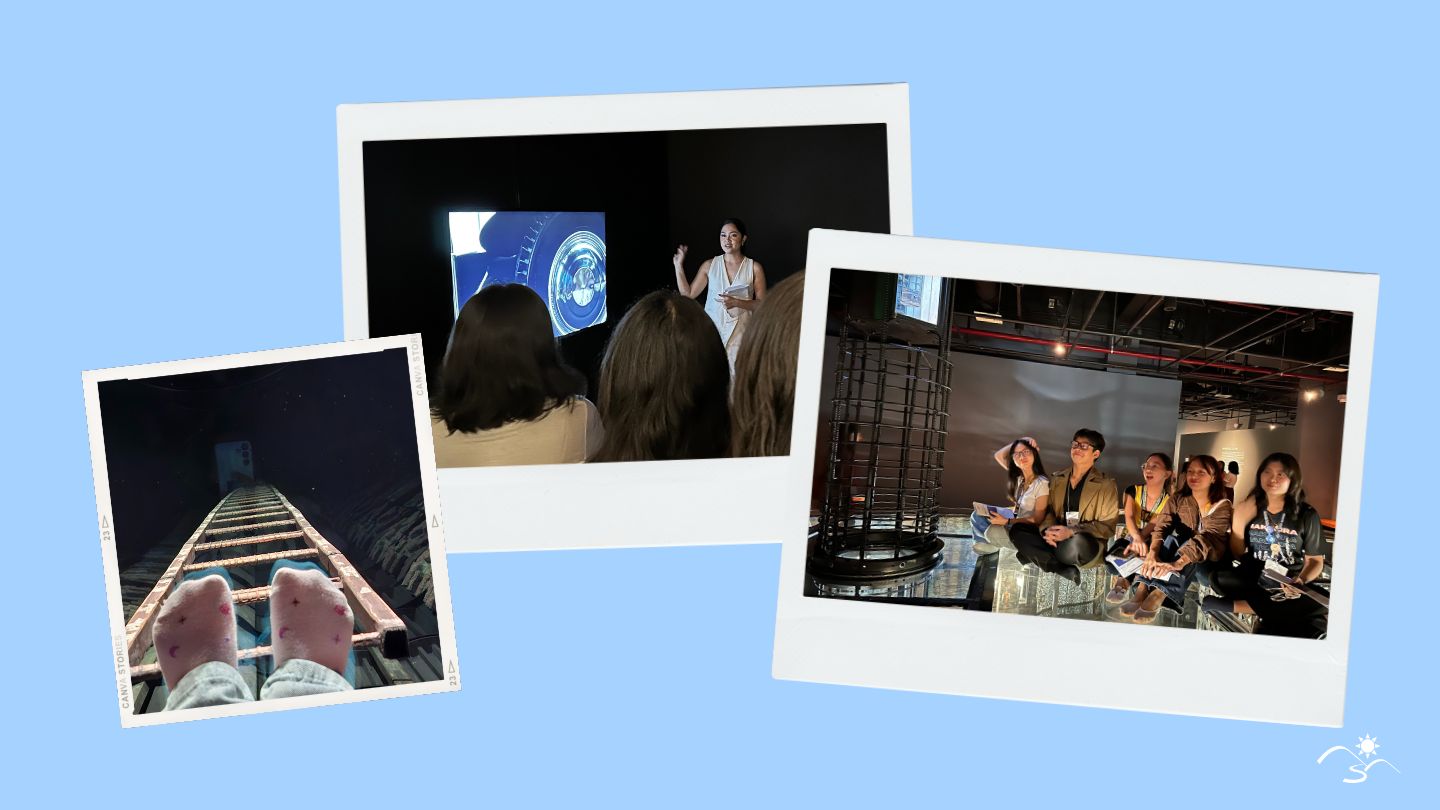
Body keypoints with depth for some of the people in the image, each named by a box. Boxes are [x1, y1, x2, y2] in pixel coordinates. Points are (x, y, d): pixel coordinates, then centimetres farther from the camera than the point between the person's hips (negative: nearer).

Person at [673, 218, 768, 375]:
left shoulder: (754, 268, 6)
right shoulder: (710, 265, 10)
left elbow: (761, 304, 2)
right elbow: (688, 294, 10)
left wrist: (736, 302, -14)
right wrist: (678, 265, 5)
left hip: (739, 330, -1)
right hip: (712, 326, 1)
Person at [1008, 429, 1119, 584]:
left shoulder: (1106, 484, 2)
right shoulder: (1057, 479, 18)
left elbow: (1108, 526, -3)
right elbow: (1048, 511, 14)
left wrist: (1072, 531, -19)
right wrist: (1047, 530, -13)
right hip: (1056, 539, 5)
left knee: (1078, 542, -43)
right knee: (1016, 531, -19)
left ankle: (1034, 556, -15)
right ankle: (1063, 569, -28)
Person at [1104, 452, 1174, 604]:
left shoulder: (1169, 501, -5)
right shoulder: (1133, 491, -1)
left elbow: (1153, 523, -20)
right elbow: (1129, 517, -19)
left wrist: (1136, 542, -39)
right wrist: (1136, 537, -42)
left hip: (1152, 544, -1)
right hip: (1130, 538, 1)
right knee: (1111, 560, -33)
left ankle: (1122, 581, -11)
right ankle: (1124, 582, -5)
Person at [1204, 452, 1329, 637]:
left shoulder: (1307, 515, 2)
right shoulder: (1250, 509, 7)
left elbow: (1315, 560, 3)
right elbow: (1237, 554, 6)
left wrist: (1301, 580, -18)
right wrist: (1238, 521, -8)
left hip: (1288, 586, 1)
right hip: (1252, 580, -1)